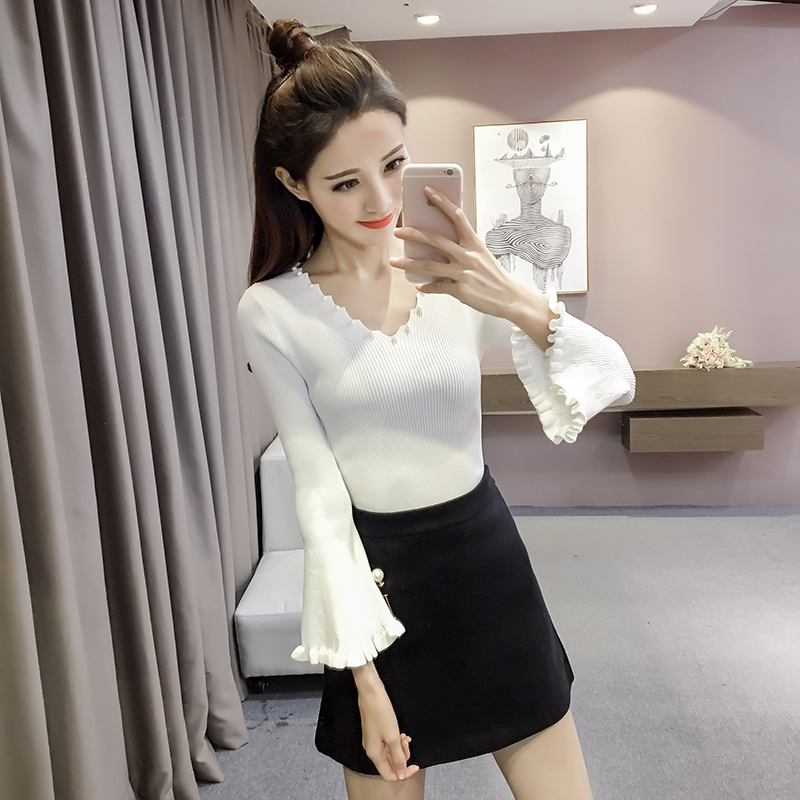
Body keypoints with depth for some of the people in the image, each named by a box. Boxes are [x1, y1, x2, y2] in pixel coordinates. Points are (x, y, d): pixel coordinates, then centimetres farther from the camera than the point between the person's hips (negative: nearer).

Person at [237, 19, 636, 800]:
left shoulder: (455, 272, -6)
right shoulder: (272, 311, -10)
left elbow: (614, 381, -8)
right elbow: (319, 495, -10)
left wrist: (526, 308, -27)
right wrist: (361, 671, -10)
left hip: (488, 559, 3)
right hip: (378, 578, -2)